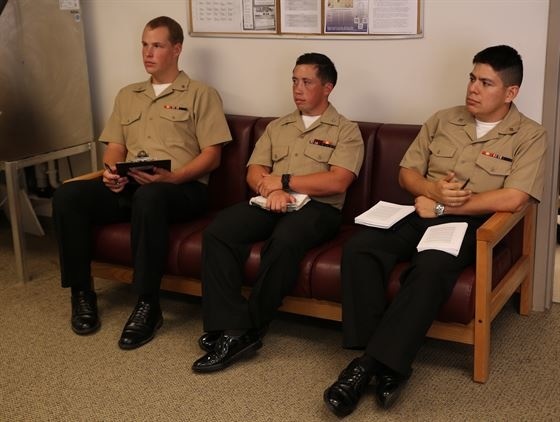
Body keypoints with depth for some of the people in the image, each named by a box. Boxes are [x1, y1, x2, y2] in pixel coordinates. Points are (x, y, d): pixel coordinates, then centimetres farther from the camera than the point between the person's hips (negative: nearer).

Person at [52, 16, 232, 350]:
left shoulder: (201, 94, 7)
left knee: (148, 197, -41)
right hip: (127, 186, 5)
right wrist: (112, 171, -5)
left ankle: (148, 306, -31)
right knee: (67, 195, -22)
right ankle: (82, 293, -9)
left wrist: (171, 176, -18)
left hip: (182, 187, -5)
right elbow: (115, 146, 20)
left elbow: (212, 155, -2)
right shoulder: (128, 95, 25)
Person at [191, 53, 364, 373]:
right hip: (271, 203, 5)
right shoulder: (277, 127, 25)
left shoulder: (346, 130, 8)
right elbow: (254, 172, 14)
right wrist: (270, 189, -9)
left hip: (317, 208, -4)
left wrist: (283, 181, -5)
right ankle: (231, 329, -27)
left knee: (284, 242, -38)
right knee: (217, 233, -24)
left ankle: (248, 329, -23)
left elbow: (337, 182, -7)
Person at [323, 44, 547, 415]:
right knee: (358, 248, -24)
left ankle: (371, 362, -29)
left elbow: (513, 198, -12)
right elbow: (406, 173, 16)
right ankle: (385, 364, -24)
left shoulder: (530, 135, 2)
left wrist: (443, 207, -12)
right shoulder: (442, 120, 17)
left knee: (431, 268, -38)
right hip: (423, 212, 5)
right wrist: (432, 189, -8)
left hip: (470, 224, -4)